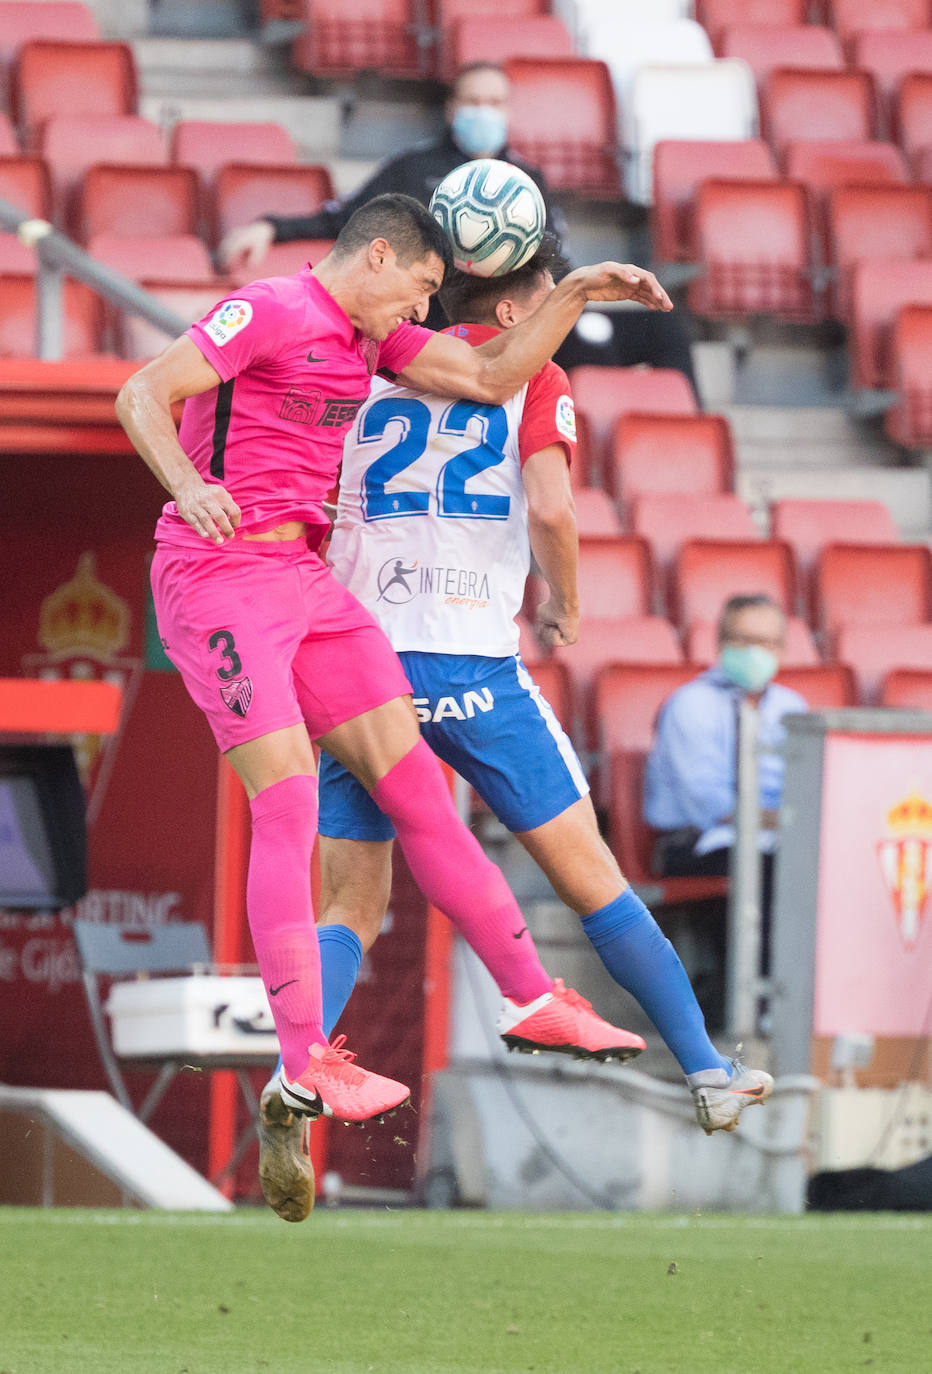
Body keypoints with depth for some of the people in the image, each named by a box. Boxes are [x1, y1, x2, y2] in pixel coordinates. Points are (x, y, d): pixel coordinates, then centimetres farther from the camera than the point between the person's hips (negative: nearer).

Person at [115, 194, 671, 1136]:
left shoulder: (370, 335, 16)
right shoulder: (268, 312, -11)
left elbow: (490, 377, 19)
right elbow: (142, 397, -18)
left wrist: (575, 294, 9)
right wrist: (187, 485, -36)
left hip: (303, 579, 9)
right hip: (216, 573, -9)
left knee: (415, 784, 8)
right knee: (288, 804, -17)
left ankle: (530, 998, 17)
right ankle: (306, 1064, -18)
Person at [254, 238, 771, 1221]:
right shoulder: (535, 381, 3)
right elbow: (549, 513, -12)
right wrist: (565, 608, 6)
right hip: (473, 667, -3)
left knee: (351, 909, 4)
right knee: (589, 876, 10)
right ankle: (708, 1072, 14)